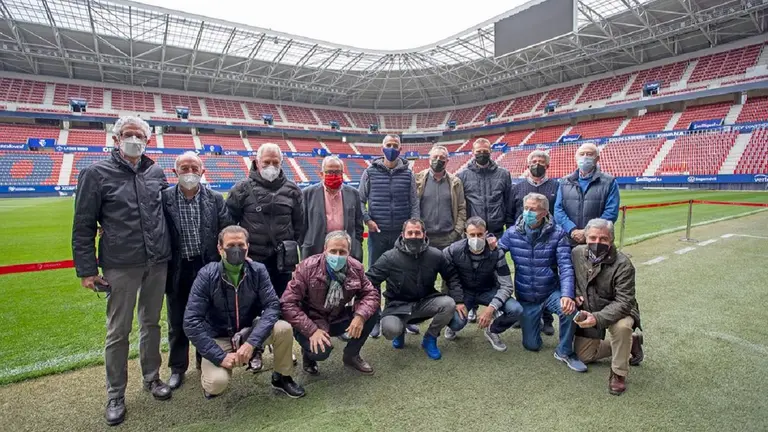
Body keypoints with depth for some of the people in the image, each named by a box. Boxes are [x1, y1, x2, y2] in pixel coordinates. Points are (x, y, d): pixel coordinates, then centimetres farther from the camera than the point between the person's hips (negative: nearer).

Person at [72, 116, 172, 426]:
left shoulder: (156, 172, 7)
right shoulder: (96, 173, -4)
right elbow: (83, 226, -4)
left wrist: (167, 250, 15)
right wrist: (86, 269, -6)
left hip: (158, 263, 3)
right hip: (121, 266, -3)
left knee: (151, 323, 15)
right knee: (118, 332, 6)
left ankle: (151, 377, 33)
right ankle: (115, 394, 23)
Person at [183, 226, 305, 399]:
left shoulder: (258, 270, -14)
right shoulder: (207, 275, -20)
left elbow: (272, 305, -18)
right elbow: (191, 322, -22)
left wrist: (251, 342, -31)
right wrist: (220, 356, -26)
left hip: (249, 330, 2)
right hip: (219, 337, -2)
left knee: (284, 329, -25)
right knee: (217, 382, -27)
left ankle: (281, 378, 2)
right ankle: (207, 369, 12)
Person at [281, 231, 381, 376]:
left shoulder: (356, 268, -10)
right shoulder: (308, 267, -22)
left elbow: (371, 293, -8)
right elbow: (288, 303, -23)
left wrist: (360, 316, -30)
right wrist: (312, 330, -31)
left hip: (338, 319, 4)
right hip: (310, 322, -4)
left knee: (372, 311, -16)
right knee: (320, 351, -33)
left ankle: (351, 355, 6)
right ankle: (308, 353, 8)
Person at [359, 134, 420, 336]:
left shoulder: (407, 174, 4)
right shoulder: (370, 172, 1)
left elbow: (414, 203, 5)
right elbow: (360, 199, 4)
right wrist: (367, 220, -8)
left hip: (401, 233, 1)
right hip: (377, 233, -1)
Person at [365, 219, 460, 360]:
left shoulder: (435, 255, -6)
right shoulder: (390, 257, -13)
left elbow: (451, 276, 5)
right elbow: (369, 280, -9)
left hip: (425, 302, 2)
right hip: (398, 305, -2)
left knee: (449, 304, -26)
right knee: (390, 330, -32)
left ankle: (429, 338, 2)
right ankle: (401, 331, 12)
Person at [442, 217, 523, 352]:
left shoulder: (496, 253, -20)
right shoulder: (454, 251, -20)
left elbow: (506, 286, -17)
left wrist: (491, 308, -30)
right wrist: (457, 301, -18)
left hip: (488, 291, 1)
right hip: (464, 292, -1)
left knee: (516, 310, -23)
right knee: (457, 322, -29)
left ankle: (492, 331, 10)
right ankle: (453, 326, 14)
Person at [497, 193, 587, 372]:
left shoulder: (557, 234, -12)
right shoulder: (512, 233, -8)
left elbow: (565, 267, -18)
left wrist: (567, 294, -33)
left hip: (551, 293, -1)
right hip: (526, 298, 1)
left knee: (570, 309, -33)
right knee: (532, 345, 6)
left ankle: (564, 352, -5)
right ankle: (533, 321, 42)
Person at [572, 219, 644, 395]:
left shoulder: (623, 265, -26)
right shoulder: (577, 253, -12)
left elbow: (624, 302, -30)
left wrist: (597, 318, -43)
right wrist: (575, 293, -9)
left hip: (617, 311, -5)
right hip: (588, 311, 5)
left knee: (622, 326, -39)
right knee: (584, 356, 9)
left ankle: (618, 374, -13)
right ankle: (630, 343, 28)